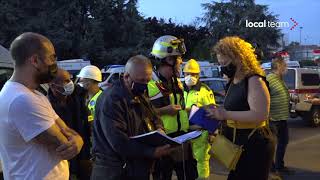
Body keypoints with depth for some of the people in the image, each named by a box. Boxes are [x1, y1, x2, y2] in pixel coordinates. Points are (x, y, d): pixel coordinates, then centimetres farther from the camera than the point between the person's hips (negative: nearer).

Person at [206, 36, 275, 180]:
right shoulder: (234, 82, 11)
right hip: (236, 142, 9)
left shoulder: (254, 81, -16)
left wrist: (225, 114, -25)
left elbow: (260, 115, -27)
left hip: (254, 144, -9)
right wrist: (218, 114, 4)